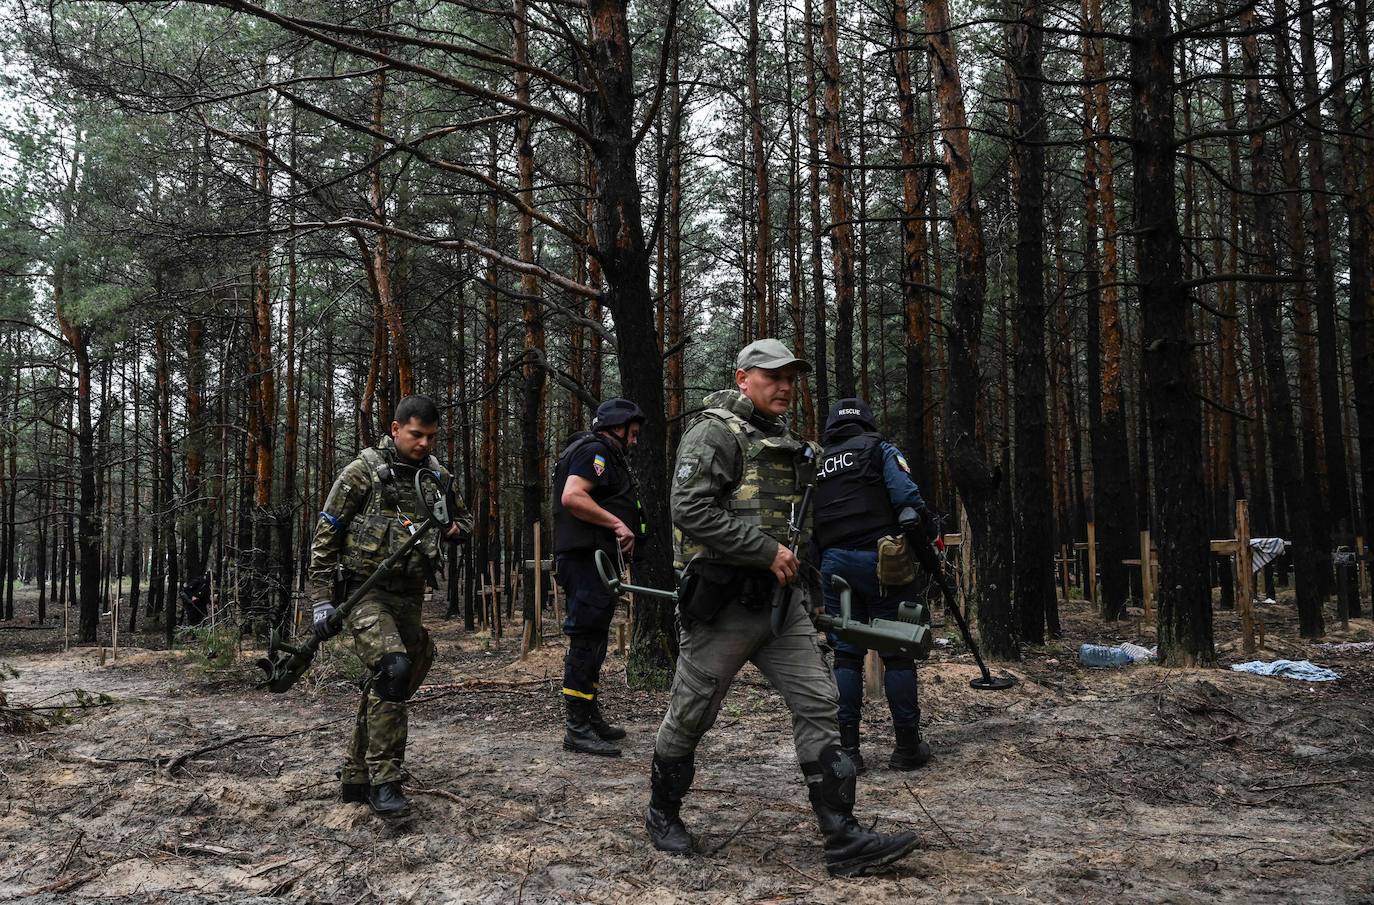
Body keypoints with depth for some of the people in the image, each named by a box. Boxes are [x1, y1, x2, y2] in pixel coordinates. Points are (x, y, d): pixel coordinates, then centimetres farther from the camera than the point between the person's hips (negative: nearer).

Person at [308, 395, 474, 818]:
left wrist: (452, 529, 0)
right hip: (364, 592, -6)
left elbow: (465, 520, 25)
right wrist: (320, 599, -8)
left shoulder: (437, 477, 9)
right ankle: (384, 779, -19)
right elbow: (325, 534, -4)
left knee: (384, 688, 11)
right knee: (394, 668, -26)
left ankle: (355, 778, 26)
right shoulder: (363, 472, -6)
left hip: (409, 597, 6)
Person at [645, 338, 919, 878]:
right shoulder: (715, 433, -10)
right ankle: (662, 813, 29)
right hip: (722, 605, -7)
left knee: (818, 703, -2)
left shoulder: (788, 442, 16)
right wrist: (767, 550, -21)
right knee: (690, 716, 6)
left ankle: (844, 841, -1)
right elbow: (690, 511, -22)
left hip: (780, 601, 8)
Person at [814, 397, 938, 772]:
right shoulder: (881, 451, 4)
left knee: (846, 655, 7)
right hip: (880, 559, -4)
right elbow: (907, 497, -12)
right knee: (897, 652, 3)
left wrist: (815, 572, 17)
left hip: (834, 562, 4)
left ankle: (847, 748, 7)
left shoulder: (818, 464, 16)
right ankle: (908, 747, 7)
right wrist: (927, 530, 2)